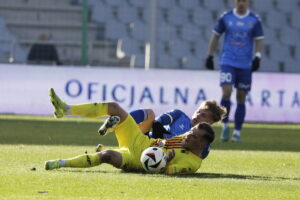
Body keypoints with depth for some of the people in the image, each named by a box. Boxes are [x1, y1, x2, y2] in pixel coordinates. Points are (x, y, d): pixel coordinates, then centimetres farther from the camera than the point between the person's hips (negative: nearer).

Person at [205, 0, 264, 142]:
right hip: (228, 62, -1)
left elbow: (259, 41, 5)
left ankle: (237, 132, 13)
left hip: (245, 65, 1)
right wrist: (210, 56, 8)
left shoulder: (255, 21, 2)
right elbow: (215, 36, 11)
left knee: (241, 98, 4)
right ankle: (225, 126, 1)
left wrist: (257, 57, -12)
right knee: (226, 93, -16)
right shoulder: (226, 18, 3)